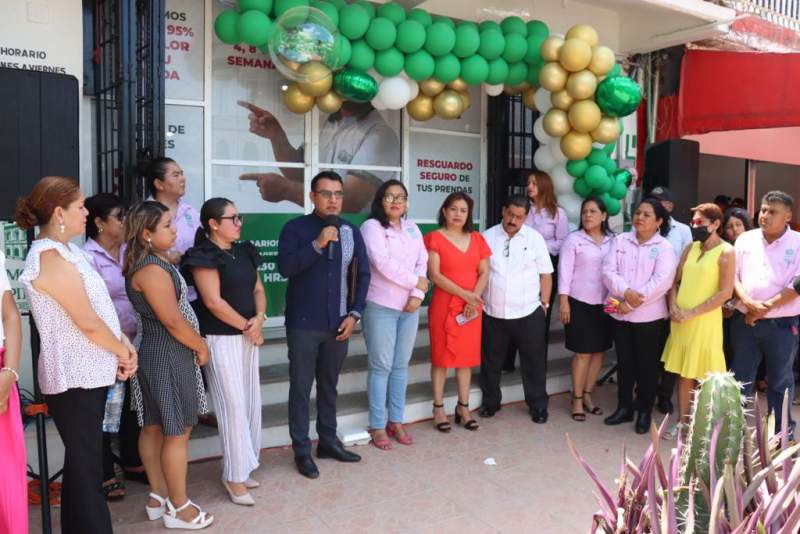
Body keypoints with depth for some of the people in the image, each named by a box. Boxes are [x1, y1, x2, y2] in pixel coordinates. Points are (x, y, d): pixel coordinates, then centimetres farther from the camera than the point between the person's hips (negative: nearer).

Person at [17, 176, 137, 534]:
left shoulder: (65, 250, 11)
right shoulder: (51, 258, -20)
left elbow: (98, 307, 14)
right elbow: (89, 323, -20)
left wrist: (123, 343, 2)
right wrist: (122, 352, -5)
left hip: (87, 373, 10)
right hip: (75, 378, -10)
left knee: (84, 459, 19)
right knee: (84, 464, 2)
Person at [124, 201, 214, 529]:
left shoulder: (155, 261, 10)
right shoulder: (152, 269, -21)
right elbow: (173, 320, -21)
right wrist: (201, 347, -9)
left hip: (157, 353, 10)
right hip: (168, 355, -10)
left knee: (154, 427, 16)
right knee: (178, 431, 0)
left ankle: (159, 497, 29)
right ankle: (178, 507, 12)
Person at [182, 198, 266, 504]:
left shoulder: (244, 252, 11)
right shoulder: (204, 256, -11)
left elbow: (258, 289, 12)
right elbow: (213, 301, -17)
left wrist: (259, 317, -7)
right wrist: (247, 325, -10)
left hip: (248, 337, 8)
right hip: (221, 339, -7)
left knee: (251, 403, 12)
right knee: (233, 405, -3)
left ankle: (242, 467, 26)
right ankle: (234, 477, 10)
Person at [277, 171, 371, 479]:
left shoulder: (351, 232, 5)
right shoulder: (296, 228, -6)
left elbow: (362, 274, 8)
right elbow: (284, 267, -18)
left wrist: (354, 314, 0)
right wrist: (318, 244, -25)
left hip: (338, 324, 4)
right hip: (303, 325, -4)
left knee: (329, 386, 17)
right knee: (301, 389, 5)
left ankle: (328, 441, 31)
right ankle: (302, 450, 17)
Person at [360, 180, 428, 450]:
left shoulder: (412, 229, 13)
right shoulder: (371, 226, -6)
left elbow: (423, 263, 6)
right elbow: (383, 264, -17)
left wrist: (417, 295, -9)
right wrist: (416, 281, -10)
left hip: (409, 307, 6)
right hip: (380, 307, -5)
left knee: (401, 366, 11)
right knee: (381, 367, 0)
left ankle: (396, 421, 22)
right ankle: (377, 426, 11)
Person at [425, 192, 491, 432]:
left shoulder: (477, 239, 11)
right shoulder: (434, 237, -4)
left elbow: (484, 273, 7)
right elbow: (435, 275, -12)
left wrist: (474, 297, -10)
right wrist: (465, 295, -18)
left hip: (471, 307, 4)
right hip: (444, 305, -4)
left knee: (467, 357, 9)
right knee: (441, 356, 2)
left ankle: (463, 407, 19)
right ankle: (438, 408, 11)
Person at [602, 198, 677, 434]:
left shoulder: (664, 248, -4)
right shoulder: (620, 240, 5)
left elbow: (661, 281, -16)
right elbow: (608, 271, -4)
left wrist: (631, 304, -19)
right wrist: (626, 292, -21)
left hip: (649, 317, -3)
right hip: (620, 315, 3)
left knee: (647, 365, 8)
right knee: (624, 363, 12)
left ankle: (644, 411, 22)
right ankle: (624, 407, 26)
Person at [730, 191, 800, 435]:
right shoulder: (745, 239, 4)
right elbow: (733, 275, 3)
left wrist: (765, 307, -13)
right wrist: (748, 303, -13)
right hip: (744, 320, 3)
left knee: (780, 380, 10)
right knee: (740, 377, 11)